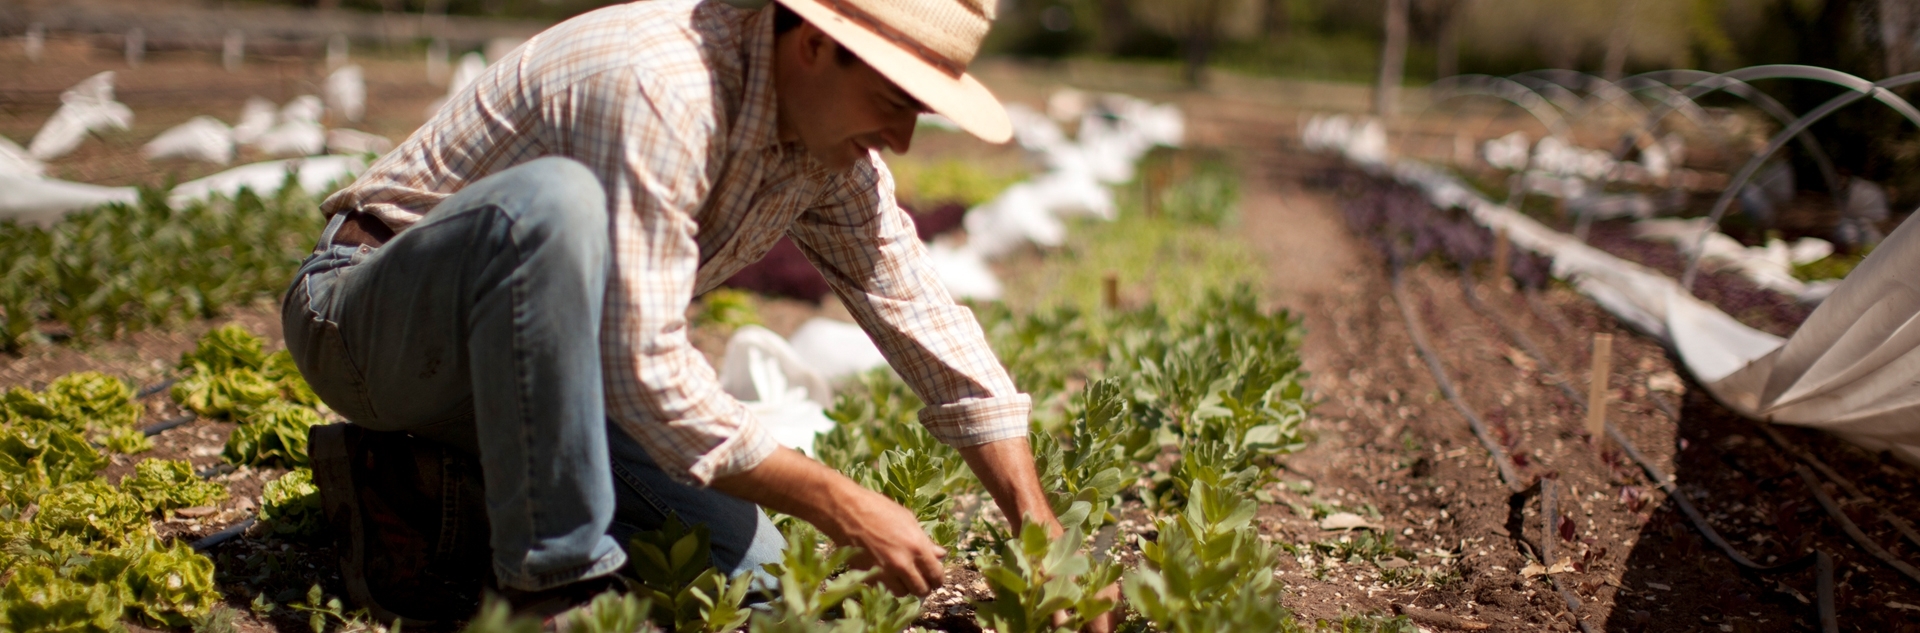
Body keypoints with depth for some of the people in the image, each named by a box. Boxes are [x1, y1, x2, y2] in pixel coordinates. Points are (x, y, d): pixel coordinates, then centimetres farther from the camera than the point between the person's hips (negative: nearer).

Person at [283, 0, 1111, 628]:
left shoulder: (829, 135, -6)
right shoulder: (663, 92, -32)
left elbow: (925, 318, -3)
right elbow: (645, 370, -35)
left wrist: (1042, 536, -7)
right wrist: (838, 506, -29)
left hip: (527, 363, 8)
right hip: (371, 324, -7)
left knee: (744, 562, -4)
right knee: (555, 200, -38)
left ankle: (429, 484, 10)